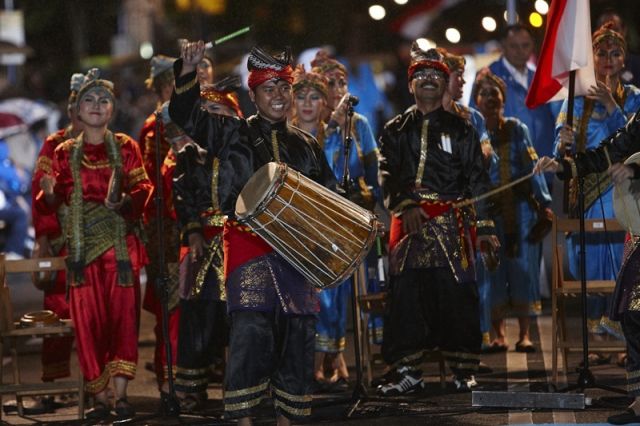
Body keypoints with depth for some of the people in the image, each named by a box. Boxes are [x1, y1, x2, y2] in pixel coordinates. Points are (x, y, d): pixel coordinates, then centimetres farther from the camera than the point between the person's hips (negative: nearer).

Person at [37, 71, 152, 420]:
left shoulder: (125, 146, 8)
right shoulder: (65, 152, 12)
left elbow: (143, 187, -1)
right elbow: (53, 203, 10)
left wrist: (125, 200, -21)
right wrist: (50, 194, -13)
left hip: (119, 242, -1)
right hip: (82, 244, 1)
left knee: (123, 314, -8)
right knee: (87, 319, -4)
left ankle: (121, 394, -7)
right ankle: (100, 397, 0)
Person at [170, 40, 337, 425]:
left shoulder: (306, 145, 17)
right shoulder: (233, 133, 7)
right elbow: (186, 116, -5)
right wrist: (188, 72, -19)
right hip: (248, 245, -4)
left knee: (298, 334, 2)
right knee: (251, 330, -14)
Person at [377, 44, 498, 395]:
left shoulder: (460, 129, 12)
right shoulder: (396, 130, 14)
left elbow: (476, 179, 7)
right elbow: (388, 174, 2)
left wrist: (484, 227, -1)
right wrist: (405, 205, -16)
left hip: (452, 220, -1)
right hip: (408, 221, 1)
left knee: (456, 293, -5)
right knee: (405, 293, -3)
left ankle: (463, 371, 2)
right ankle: (407, 372, 2)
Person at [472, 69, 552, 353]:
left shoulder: (516, 129, 7)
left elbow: (532, 166, 4)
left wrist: (544, 202, -4)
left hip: (519, 207, 0)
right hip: (487, 210, 0)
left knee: (522, 268, -4)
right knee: (492, 271, -2)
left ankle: (524, 334, -1)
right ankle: (499, 334, 5)